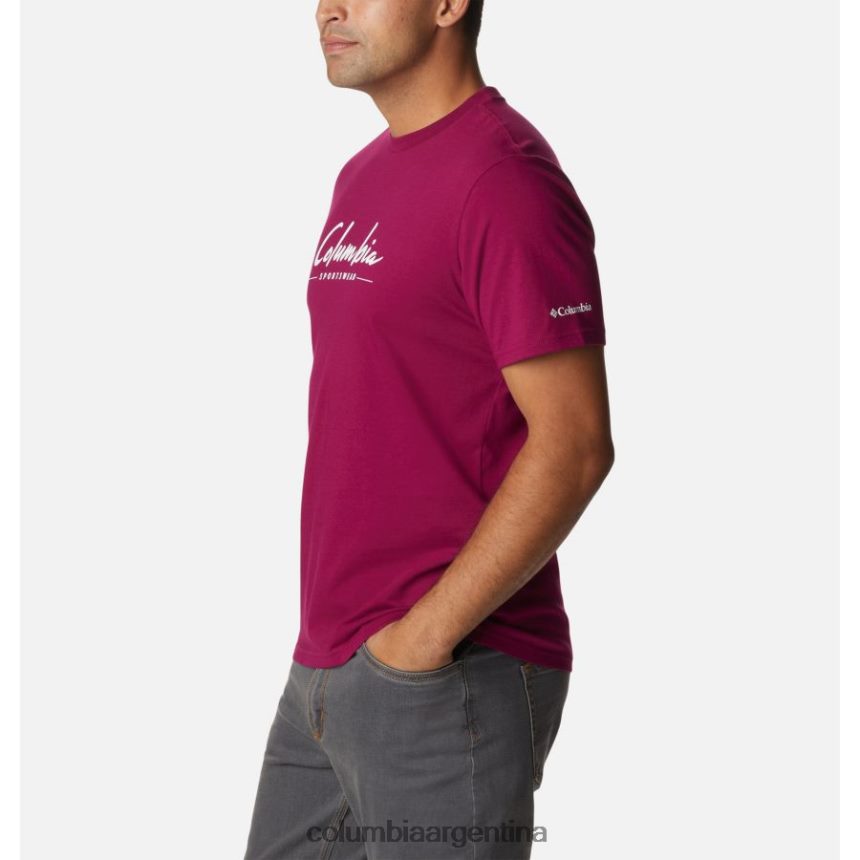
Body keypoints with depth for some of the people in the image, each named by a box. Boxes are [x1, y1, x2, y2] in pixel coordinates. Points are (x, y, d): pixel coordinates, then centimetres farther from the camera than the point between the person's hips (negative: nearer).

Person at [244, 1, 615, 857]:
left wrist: (425, 635, -17)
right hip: (323, 674, 9)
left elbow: (574, 445, -19)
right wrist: (328, 643, 14)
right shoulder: (362, 177, 14)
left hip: (451, 679, -9)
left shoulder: (505, 178, -14)